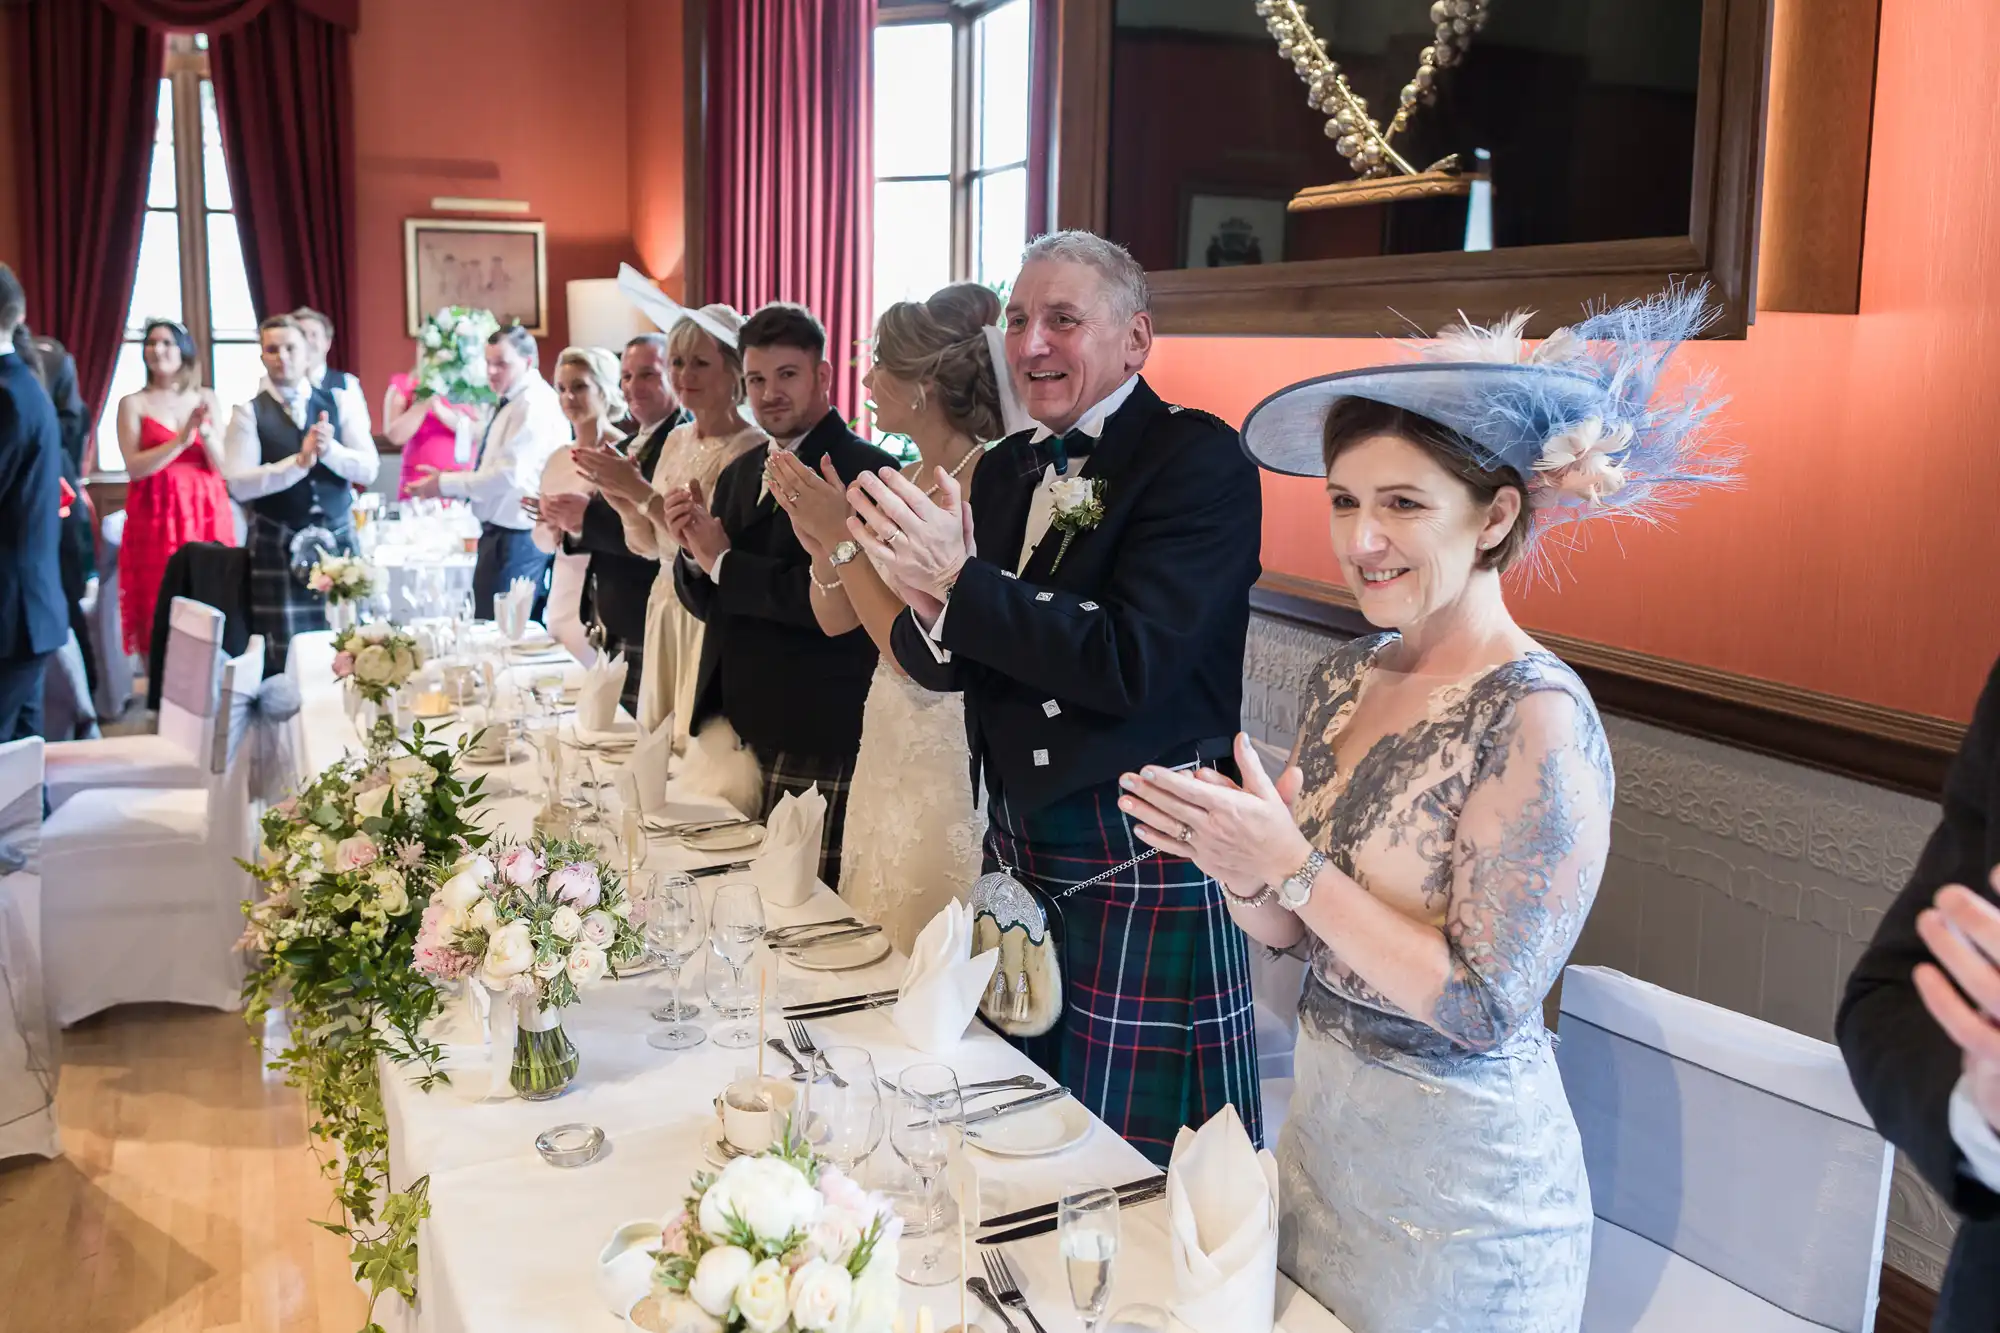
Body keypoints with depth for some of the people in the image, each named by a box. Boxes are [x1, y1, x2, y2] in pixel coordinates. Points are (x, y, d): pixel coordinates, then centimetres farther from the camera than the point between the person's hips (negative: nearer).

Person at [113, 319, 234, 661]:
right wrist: (181, 439, -17)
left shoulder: (206, 400, 9)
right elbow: (134, 467, -8)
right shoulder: (133, 403, 3)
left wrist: (206, 432, -14)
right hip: (156, 518, -2)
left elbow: (224, 465, 4)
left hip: (206, 515, 2)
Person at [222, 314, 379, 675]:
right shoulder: (248, 413, 0)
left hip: (338, 539, 2)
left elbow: (368, 469, -1)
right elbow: (239, 484, -11)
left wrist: (329, 449, -19)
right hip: (277, 546, -2)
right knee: (283, 656, -2)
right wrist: (299, 461, -20)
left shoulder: (340, 403, 7)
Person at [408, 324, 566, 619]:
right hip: (502, 533, 10)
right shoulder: (509, 404, 15)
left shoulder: (534, 404, -16)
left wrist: (445, 484, -14)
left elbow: (508, 475, -24)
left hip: (516, 538, -10)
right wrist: (446, 482, 8)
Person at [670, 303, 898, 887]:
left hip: (814, 745, -7)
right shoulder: (739, 475, 15)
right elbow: (708, 606, 17)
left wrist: (723, 561, -12)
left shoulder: (865, 472, -11)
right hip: (734, 730, 7)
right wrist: (691, 551, -4)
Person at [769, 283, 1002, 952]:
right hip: (886, 744, 8)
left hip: (949, 758, -8)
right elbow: (835, 619, 9)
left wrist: (843, 537, -19)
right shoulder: (902, 480, 7)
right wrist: (819, 536, -9)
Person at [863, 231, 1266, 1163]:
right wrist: (930, 606, -16)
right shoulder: (1007, 467, 9)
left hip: (1141, 862, -7)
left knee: (1128, 1152, 6)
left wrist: (960, 580, -24)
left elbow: (1129, 660, -24)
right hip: (1019, 843, 7)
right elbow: (949, 666, 6)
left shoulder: (1199, 459, -13)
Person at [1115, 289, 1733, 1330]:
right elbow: (1293, 934, 5)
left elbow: (1481, 1007, -24)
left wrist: (1294, 867, -25)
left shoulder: (1537, 718, -22)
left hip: (1460, 1180, -6)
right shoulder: (1349, 674, -1)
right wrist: (1241, 870, -16)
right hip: (1321, 1120, 7)